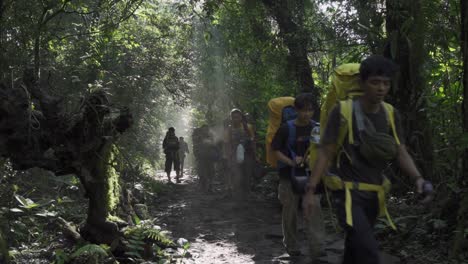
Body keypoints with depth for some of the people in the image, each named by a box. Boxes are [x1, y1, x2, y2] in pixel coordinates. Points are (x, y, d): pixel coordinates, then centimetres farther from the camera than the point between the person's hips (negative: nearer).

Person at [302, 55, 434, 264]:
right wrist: (310, 190, -15)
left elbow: (401, 153, 1)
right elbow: (325, 153, -11)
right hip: (348, 192, -6)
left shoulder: (390, 115, 1)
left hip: (373, 194, 6)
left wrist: (418, 178, -18)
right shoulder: (343, 112, -14)